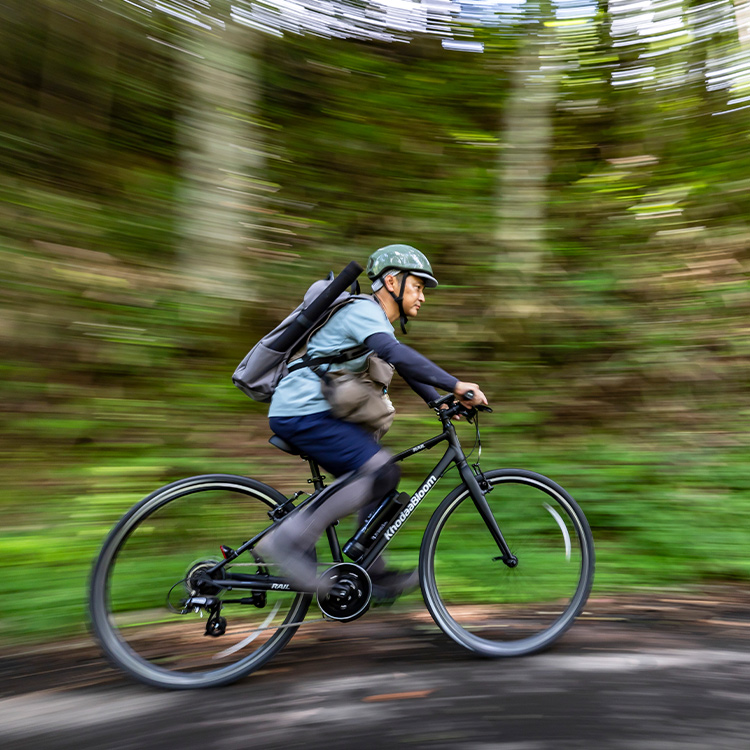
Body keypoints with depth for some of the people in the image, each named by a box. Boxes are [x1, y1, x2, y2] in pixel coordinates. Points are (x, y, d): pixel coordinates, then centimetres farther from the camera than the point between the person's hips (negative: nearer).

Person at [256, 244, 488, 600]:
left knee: (379, 478, 11)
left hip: (318, 413, 10)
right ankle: (289, 540, -16)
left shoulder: (378, 319, 19)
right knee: (381, 471, -20)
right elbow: (398, 355, -31)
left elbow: (403, 365, 26)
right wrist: (456, 385, -31)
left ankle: (376, 576, 21)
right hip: (302, 413, -10)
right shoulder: (362, 310, -13)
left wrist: (438, 401, 16)